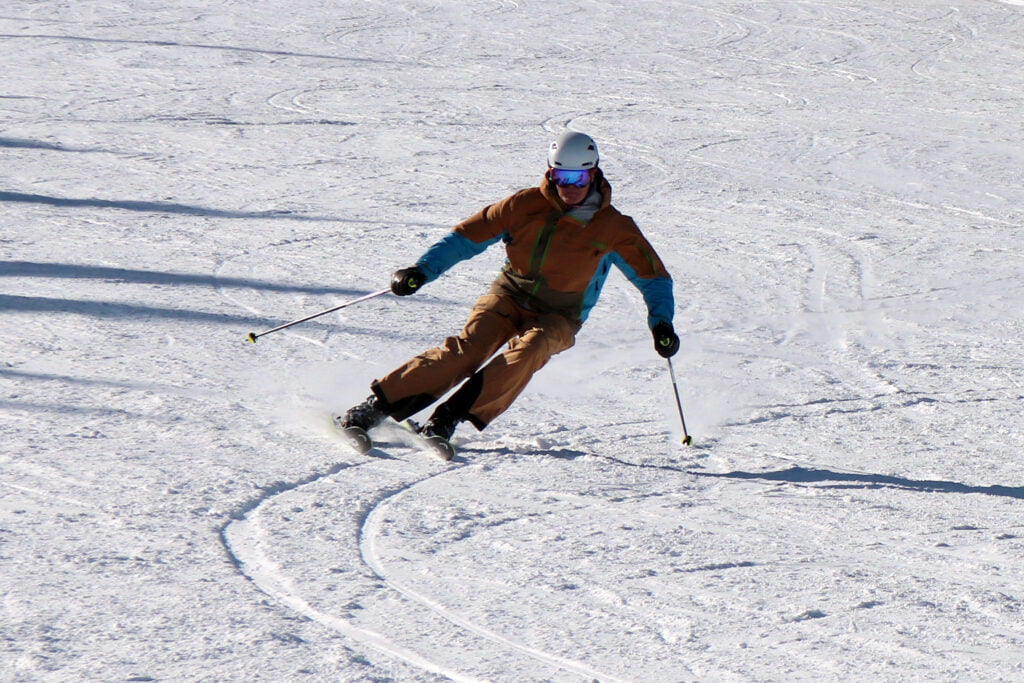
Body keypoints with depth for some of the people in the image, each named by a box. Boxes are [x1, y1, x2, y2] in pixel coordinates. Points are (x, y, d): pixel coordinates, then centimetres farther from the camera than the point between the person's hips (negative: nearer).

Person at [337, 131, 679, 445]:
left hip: (557, 317, 0)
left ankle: (450, 417, -35)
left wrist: (661, 323, -13)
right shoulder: (526, 205, -6)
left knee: (529, 349, -34)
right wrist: (422, 270, -14)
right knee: (467, 349, -26)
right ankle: (376, 405, -27)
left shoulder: (613, 228, -7)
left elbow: (653, 277, 2)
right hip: (509, 297, 0)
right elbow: (468, 235, -2)